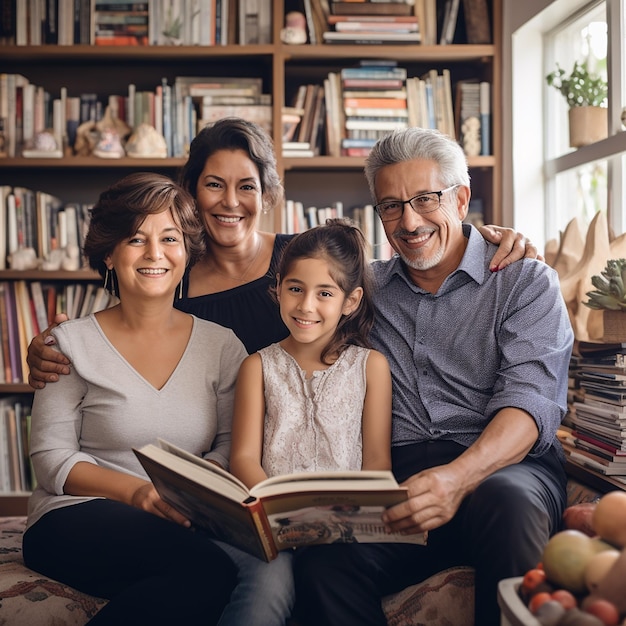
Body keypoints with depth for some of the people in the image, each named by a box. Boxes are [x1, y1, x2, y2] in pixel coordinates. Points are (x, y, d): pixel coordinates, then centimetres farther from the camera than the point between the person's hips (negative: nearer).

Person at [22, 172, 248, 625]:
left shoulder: (222, 346, 11)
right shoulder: (73, 343, 4)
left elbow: (232, 446, 6)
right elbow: (51, 458, -1)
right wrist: (137, 492, -16)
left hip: (187, 522, 3)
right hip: (76, 520, -3)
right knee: (211, 571, -33)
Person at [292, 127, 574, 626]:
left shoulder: (524, 280, 8)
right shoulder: (367, 286, 20)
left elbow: (531, 401, -6)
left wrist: (458, 477, -26)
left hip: (503, 464, -1)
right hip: (394, 473, 1)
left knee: (507, 501, -38)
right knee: (322, 554, -32)